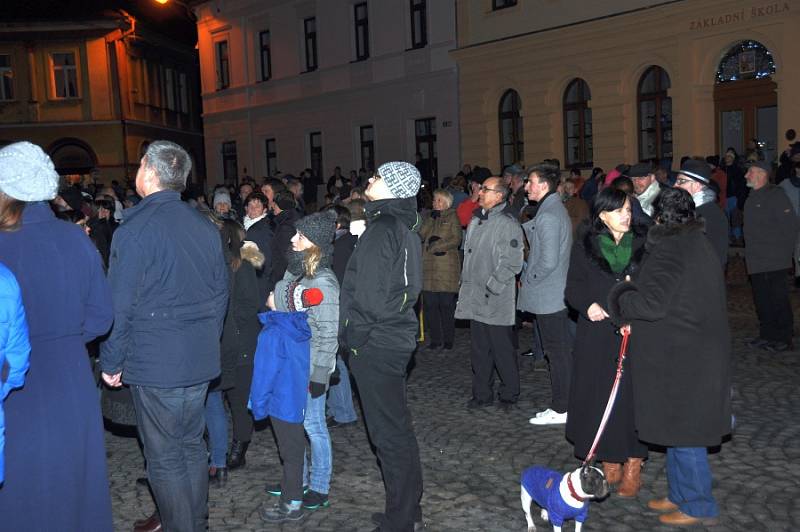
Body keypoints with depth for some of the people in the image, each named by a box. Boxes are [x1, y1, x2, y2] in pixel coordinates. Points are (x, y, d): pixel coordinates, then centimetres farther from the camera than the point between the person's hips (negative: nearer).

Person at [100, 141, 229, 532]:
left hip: (154, 364, -6)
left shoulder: (135, 229, -14)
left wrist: (111, 362, -4)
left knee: (164, 458, 4)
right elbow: (221, 292, 12)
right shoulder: (205, 227, 6)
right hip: (201, 360, 7)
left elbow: (120, 305, -14)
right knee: (192, 446, 18)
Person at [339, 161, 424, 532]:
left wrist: (355, 334, -5)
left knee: (388, 431, 1)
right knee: (397, 426, 18)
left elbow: (369, 296, -21)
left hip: (375, 343, -9)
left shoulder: (381, 229, -18)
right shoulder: (404, 226, 10)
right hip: (396, 335, 9)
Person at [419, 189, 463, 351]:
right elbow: (421, 235, 8)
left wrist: (437, 245, -10)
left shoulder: (453, 217, 5)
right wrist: (431, 219, -4)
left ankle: (448, 339, 8)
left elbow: (456, 240, -6)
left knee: (447, 304, -2)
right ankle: (435, 339, 11)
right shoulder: (429, 217, 21)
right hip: (428, 265, 5)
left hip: (447, 267, -5)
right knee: (429, 304, 2)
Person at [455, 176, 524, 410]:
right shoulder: (476, 220, 14)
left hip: (496, 301, -8)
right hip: (475, 299, 8)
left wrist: (492, 286, -17)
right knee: (479, 349, 14)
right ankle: (482, 393, 25)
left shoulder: (507, 223, -12)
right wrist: (466, 282, 15)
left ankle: (509, 395, 16)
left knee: (502, 350, 2)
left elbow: (511, 263, -16)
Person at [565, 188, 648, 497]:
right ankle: (610, 464, 21)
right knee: (600, 398, 5)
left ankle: (633, 468, 14)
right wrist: (588, 305, -16)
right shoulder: (585, 245, 3)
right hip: (597, 335, 0)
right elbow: (573, 287, 3)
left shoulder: (643, 243, 4)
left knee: (632, 397, 0)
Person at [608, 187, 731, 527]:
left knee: (682, 431, 3)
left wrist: (621, 299, -6)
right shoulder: (699, 244, 9)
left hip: (679, 359, -9)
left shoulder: (670, 250, -19)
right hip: (701, 353, 9)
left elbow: (652, 304, -24)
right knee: (680, 427, 19)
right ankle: (681, 495, 31)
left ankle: (699, 507, 16)